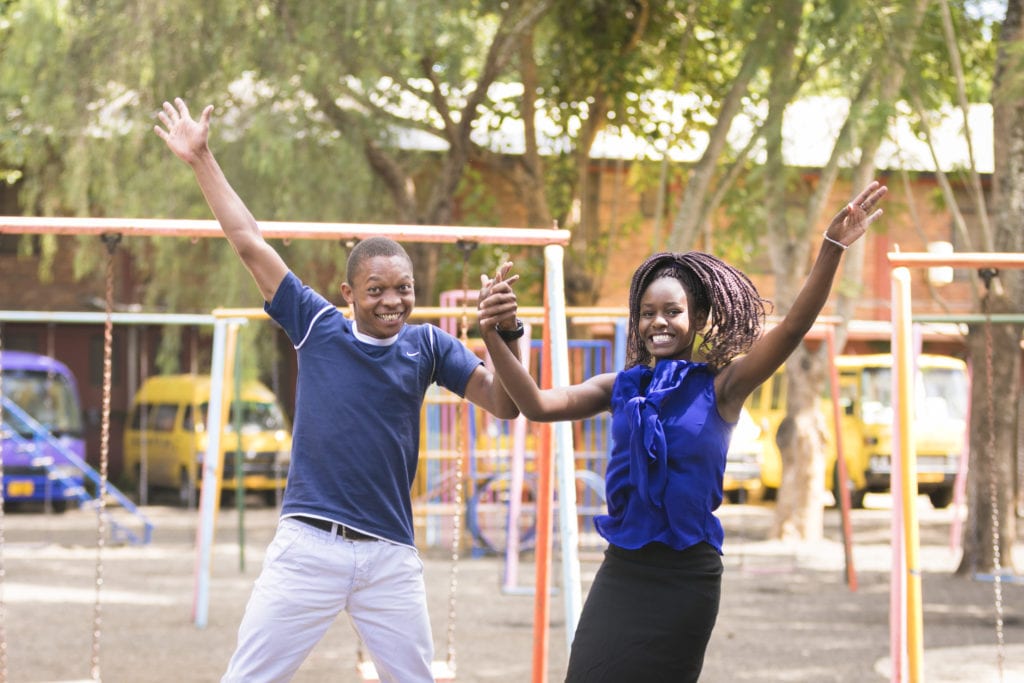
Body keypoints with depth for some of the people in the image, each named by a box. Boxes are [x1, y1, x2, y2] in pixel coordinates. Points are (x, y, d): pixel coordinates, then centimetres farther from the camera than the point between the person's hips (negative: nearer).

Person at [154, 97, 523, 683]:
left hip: (391, 556, 1)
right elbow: (251, 244, 10)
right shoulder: (317, 326, 5)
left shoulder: (426, 345, 7)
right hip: (308, 546, -1)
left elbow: (506, 404, 1)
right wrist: (202, 161, 13)